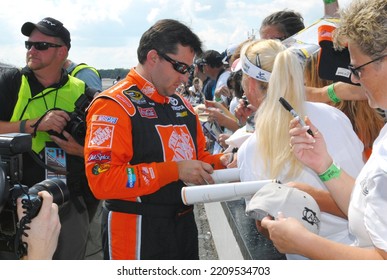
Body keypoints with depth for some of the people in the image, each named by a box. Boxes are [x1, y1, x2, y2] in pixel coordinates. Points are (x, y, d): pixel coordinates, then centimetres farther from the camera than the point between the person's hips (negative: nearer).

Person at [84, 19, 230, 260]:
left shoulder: (182, 105, 10)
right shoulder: (113, 106, -15)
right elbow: (102, 179, -25)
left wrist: (221, 162, -3)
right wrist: (174, 171, -25)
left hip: (184, 225, 8)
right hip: (138, 233, -8)